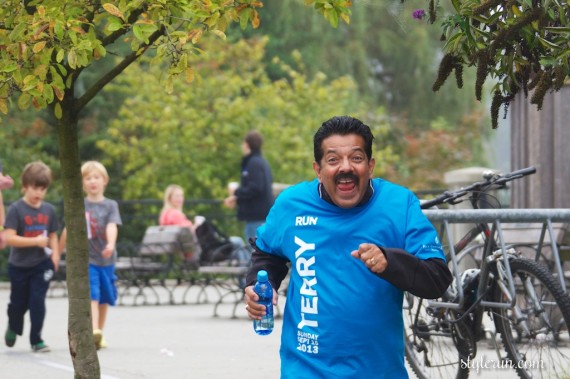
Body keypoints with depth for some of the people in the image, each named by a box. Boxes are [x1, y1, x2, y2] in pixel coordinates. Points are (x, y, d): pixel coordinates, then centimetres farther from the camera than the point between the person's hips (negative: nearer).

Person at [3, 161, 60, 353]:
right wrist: (35, 241, -22)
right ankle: (13, 328, 42)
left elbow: (53, 236, 12)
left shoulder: (49, 210, 2)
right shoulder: (16, 209, -11)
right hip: (19, 265, -1)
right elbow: (9, 238, -18)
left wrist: (55, 254, -5)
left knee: (38, 301, -8)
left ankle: (36, 339, 0)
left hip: (41, 264, 1)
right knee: (18, 303, 12)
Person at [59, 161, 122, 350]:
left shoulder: (110, 205, 2)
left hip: (106, 258, 2)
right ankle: (94, 331, -31)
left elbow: (112, 226, -14)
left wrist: (111, 244, -32)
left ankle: (100, 333, 25)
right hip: (85, 258, -2)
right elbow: (68, 230, 11)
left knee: (104, 298, 11)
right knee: (91, 294, -18)